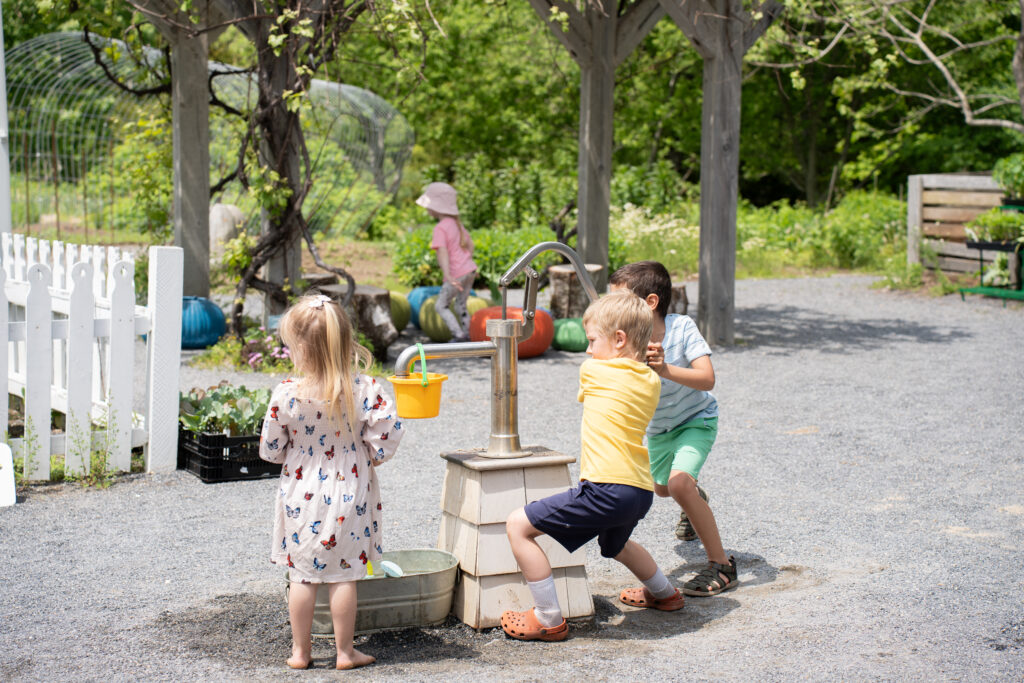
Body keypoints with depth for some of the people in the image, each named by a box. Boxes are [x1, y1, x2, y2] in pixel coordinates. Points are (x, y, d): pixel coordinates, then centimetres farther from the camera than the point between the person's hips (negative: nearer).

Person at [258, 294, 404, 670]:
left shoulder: (286, 394, -15)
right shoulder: (364, 389, -15)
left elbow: (270, 448, -5)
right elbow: (387, 434, -14)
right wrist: (369, 458, 5)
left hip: (301, 495, 0)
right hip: (348, 495, 0)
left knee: (301, 575, 12)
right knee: (343, 575, 9)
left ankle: (300, 651, 21)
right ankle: (345, 652, 17)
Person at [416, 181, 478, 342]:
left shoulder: (440, 229, -17)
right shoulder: (456, 223, 9)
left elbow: (443, 252, -29)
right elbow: (470, 243, 20)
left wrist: (447, 276, -40)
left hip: (457, 274, -8)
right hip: (470, 269, 8)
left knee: (441, 305, 8)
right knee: (460, 305, 20)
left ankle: (458, 335, 2)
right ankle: (466, 335, 24)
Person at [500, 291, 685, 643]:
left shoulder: (593, 370, -2)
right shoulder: (652, 382, 14)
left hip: (605, 490, -8)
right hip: (642, 492, 9)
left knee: (518, 525, -7)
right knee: (616, 543, 40)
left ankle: (549, 619, -8)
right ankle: (663, 592, 59)